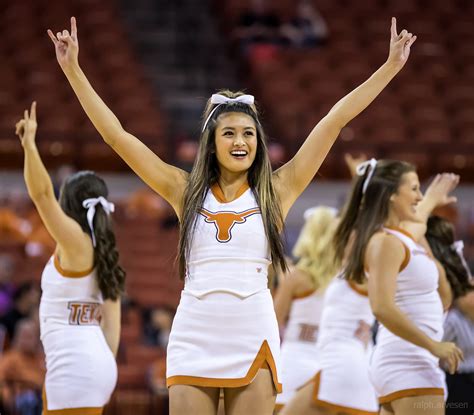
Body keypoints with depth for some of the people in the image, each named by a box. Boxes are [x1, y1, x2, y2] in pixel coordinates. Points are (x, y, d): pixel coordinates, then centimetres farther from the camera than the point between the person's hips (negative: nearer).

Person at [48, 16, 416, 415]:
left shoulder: (277, 191, 7)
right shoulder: (185, 191, 9)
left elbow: (336, 120, 6)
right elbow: (116, 134, 8)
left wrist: (391, 66, 7)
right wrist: (73, 70, 5)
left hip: (253, 341, -1)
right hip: (194, 340, 1)